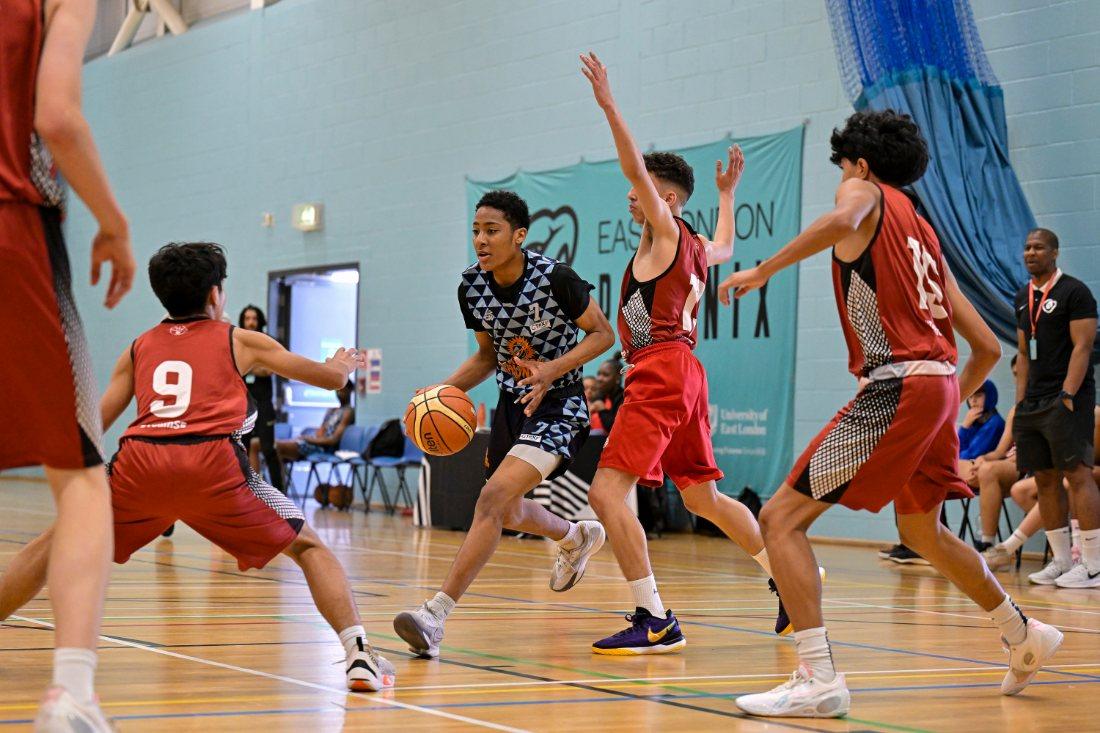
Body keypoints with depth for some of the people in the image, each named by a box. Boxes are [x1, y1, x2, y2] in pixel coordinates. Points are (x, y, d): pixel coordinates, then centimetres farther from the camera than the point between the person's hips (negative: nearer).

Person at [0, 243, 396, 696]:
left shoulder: (138, 348, 26)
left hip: (140, 461, 2)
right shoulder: (241, 341, 21)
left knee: (58, 544, 22)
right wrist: (343, 364, 48)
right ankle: (359, 656, -3)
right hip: (213, 462, -2)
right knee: (308, 547, 14)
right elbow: (332, 377, 25)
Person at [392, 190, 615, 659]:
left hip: (558, 404, -7)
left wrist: (554, 368, -25)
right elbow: (488, 355, 9)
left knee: (494, 497, -24)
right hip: (512, 402, 7)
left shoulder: (555, 278, -21)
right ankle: (577, 538, 56)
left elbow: (602, 333, -10)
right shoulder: (471, 287, -5)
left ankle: (437, 614, -27)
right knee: (508, 513, 22)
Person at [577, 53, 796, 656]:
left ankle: (655, 622, -18)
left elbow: (637, 170, -15)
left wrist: (609, 106, -15)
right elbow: (725, 249, 44)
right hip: (683, 375, 10)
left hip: (661, 371, -10)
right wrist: (727, 194, 55)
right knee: (704, 498, 21)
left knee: (607, 491, -15)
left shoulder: (666, 231, -2)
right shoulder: (694, 248, 20)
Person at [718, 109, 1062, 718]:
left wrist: (762, 271, -16)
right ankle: (1026, 637, 43)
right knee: (922, 531, 30)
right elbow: (987, 348, 23)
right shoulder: (923, 234, 25)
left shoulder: (865, 193, 5)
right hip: (940, 383, 9)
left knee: (781, 517, -8)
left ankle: (818, 678, -18)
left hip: (895, 386, -9)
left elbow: (842, 221, -24)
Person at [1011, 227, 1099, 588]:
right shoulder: (1023, 298, 17)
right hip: (1034, 403, 8)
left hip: (1067, 399, -8)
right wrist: (1021, 401, 13)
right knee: (1045, 480, 6)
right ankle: (1062, 561, 12)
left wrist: (1067, 395, -19)